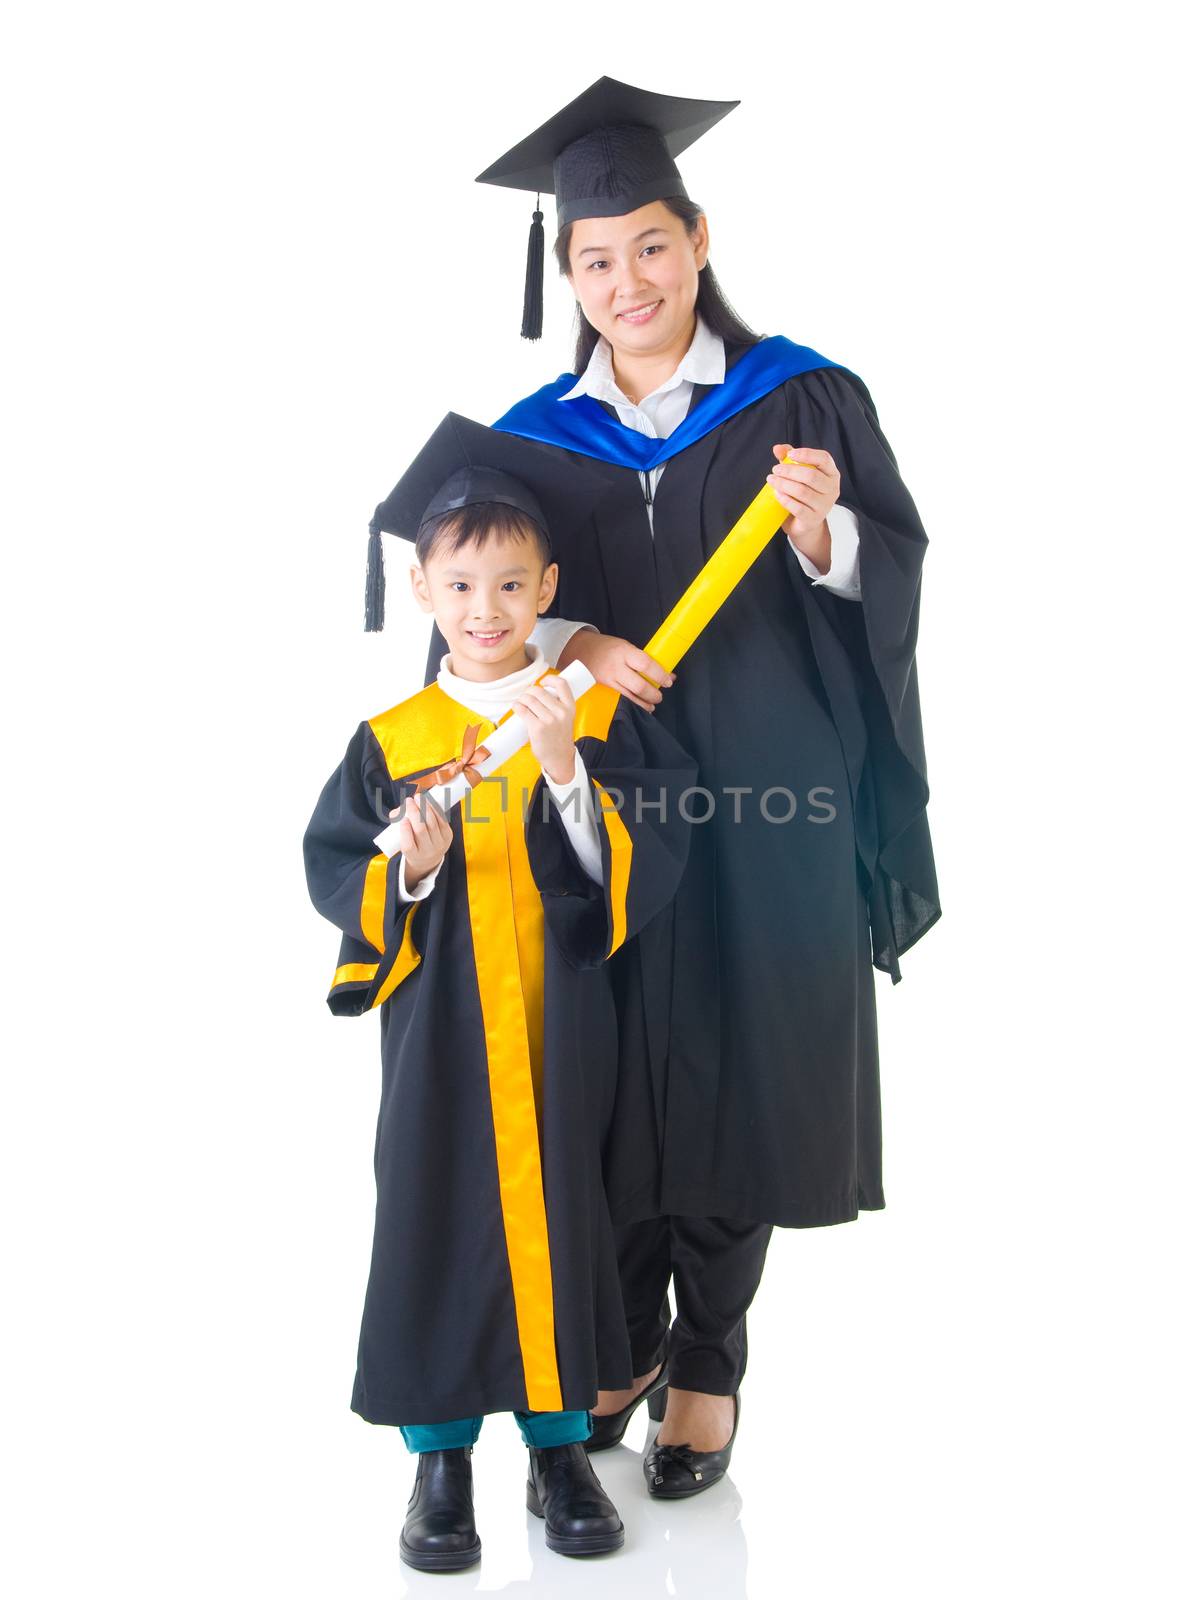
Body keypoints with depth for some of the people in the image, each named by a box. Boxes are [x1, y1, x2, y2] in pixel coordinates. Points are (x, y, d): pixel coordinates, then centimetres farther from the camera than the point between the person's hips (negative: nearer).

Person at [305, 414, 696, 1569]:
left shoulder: (603, 722, 0)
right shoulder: (390, 740, 1)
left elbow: (646, 865, -9)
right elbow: (332, 873, 0)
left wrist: (567, 771, -22)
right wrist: (406, 865, -19)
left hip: (560, 1028, 0)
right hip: (437, 1030, 0)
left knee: (561, 1208, 8)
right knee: (436, 1216, 5)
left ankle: (560, 1445, 28)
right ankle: (440, 1458, 23)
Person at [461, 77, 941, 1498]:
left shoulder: (803, 401, 0)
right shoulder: (537, 434, 6)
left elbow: (894, 582, -3)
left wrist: (825, 534, -23)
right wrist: (573, 645, -13)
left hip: (763, 811, -2)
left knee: (735, 1074, 5)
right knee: (608, 1084, 9)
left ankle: (708, 1364, 25)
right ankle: (625, 1337, 32)